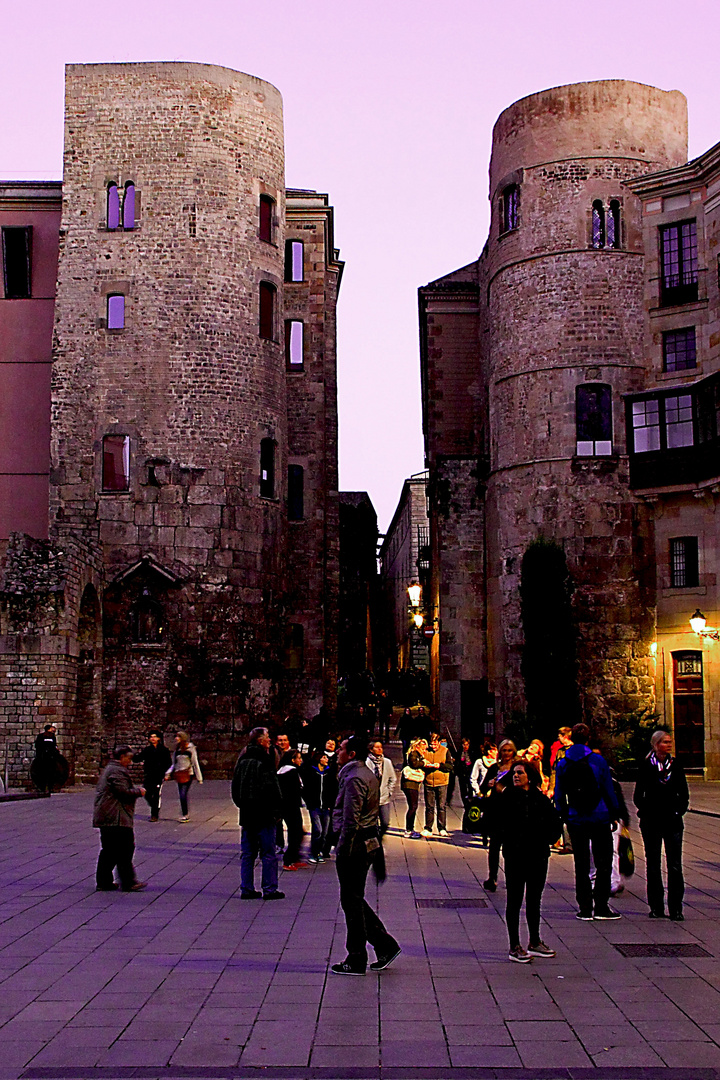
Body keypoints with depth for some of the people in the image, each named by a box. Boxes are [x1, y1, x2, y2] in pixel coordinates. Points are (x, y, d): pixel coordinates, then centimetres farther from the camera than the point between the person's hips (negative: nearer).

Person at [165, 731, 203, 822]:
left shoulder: (191, 749, -1)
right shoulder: (177, 750, 13)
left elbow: (195, 763, 1)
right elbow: (174, 764, 20)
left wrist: (199, 778, 1)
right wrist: (168, 773, 6)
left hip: (188, 774, -5)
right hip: (179, 775, 5)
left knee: (183, 794, -15)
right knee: (181, 795, 4)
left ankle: (185, 815, -8)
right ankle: (185, 815, 14)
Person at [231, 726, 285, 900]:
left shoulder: (242, 760, 9)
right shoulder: (264, 760, -12)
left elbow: (234, 787, 15)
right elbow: (272, 788, -16)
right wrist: (276, 811, -9)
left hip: (246, 814, 7)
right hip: (263, 814, -7)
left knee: (247, 853, 11)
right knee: (268, 853, 0)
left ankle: (246, 889, 11)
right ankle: (270, 889, 1)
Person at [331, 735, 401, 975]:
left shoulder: (354, 779, -16)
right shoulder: (369, 775, 16)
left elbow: (351, 821, -22)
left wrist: (342, 851, -19)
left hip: (354, 846, -10)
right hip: (367, 843, 10)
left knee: (352, 902, -1)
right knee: (356, 900, 16)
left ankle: (356, 962, 6)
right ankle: (385, 945, 17)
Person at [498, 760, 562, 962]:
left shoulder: (541, 799, 4)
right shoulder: (506, 797, -5)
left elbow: (556, 823, 13)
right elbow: (498, 824, -7)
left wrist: (547, 840, 1)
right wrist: (507, 842, -14)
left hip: (538, 856, 4)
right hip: (515, 856, -4)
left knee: (534, 900, 14)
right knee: (514, 901, 2)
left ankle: (535, 943, 26)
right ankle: (514, 947, 7)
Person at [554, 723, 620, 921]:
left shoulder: (562, 764, 1)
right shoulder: (598, 760, -5)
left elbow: (559, 795, 5)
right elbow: (609, 790, -1)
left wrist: (563, 816, 12)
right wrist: (614, 814, 7)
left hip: (576, 820, 2)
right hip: (600, 819, -2)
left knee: (581, 865, 7)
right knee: (603, 863, 6)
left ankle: (585, 908, 7)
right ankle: (601, 906, 3)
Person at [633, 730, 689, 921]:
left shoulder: (676, 765, 6)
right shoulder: (646, 766, -1)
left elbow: (684, 794, 12)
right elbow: (638, 796, 1)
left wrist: (679, 810, -2)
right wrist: (646, 811, -11)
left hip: (673, 821, 2)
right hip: (651, 822, -2)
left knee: (675, 866, -2)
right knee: (653, 865, 6)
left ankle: (676, 908, 3)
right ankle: (656, 907, 13)